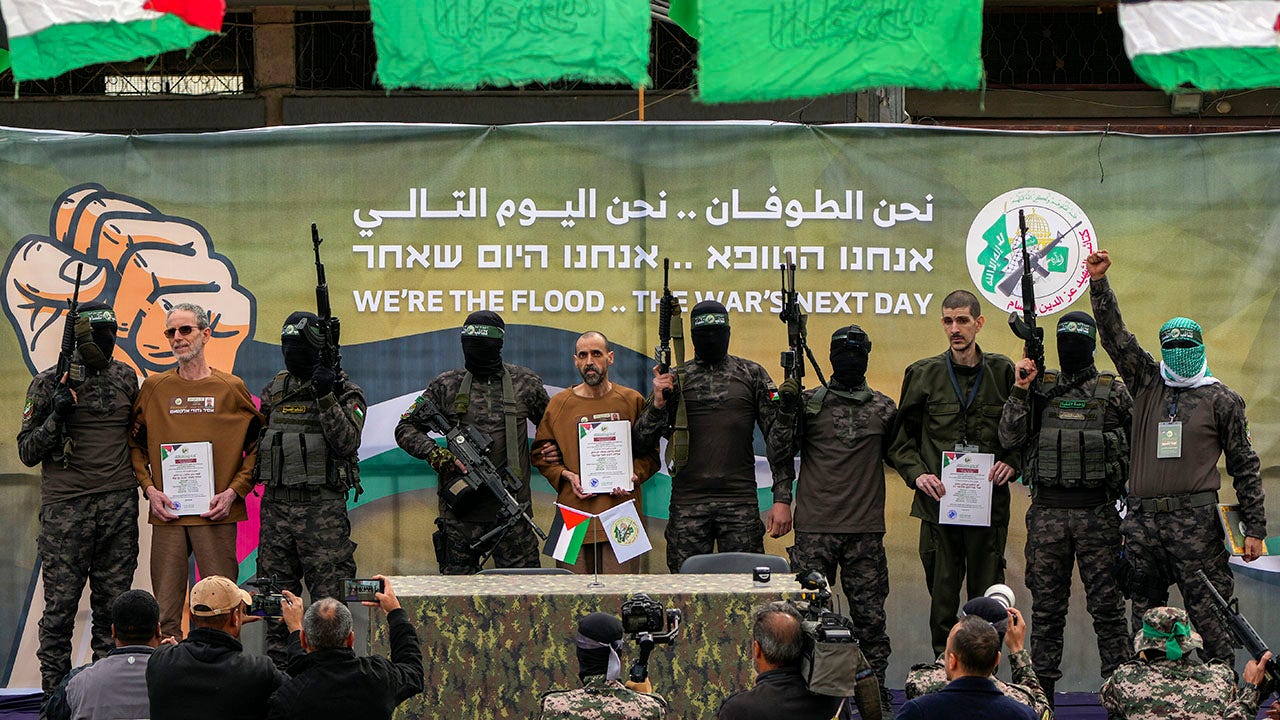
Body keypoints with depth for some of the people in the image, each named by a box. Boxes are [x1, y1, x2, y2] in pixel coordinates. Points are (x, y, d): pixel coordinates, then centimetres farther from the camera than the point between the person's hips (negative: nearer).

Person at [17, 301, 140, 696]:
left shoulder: (125, 378, 10)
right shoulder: (48, 384, -2)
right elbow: (28, 452, 0)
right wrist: (56, 416, -16)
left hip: (119, 504, 4)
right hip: (66, 508, -3)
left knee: (112, 604, 6)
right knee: (60, 606, -3)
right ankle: (54, 693, 3)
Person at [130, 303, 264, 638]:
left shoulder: (231, 388, 5)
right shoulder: (154, 388, 9)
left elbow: (258, 446, 7)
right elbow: (135, 444, 14)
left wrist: (234, 491, -5)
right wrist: (149, 488, 0)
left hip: (217, 514, -1)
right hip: (167, 513, 1)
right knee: (165, 612, 1)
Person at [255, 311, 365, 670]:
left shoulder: (344, 391, -1)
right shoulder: (274, 391, 15)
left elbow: (346, 442, -15)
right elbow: (255, 440, 24)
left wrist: (326, 398, -21)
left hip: (322, 507, -5)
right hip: (276, 505, 5)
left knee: (329, 592, -7)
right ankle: (275, 664, 13)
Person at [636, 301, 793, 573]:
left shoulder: (752, 375, 7)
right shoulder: (674, 379, 9)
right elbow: (644, 439, 9)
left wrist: (782, 499, -3)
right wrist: (658, 404, -11)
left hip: (741, 502, -1)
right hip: (687, 504, 1)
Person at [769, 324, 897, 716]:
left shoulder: (883, 407, 10)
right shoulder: (810, 401, 5)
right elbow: (781, 451, 0)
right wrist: (786, 409, -11)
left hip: (866, 530, 1)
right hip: (815, 529, -1)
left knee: (870, 614, 3)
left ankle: (876, 693, 10)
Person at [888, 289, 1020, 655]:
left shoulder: (1004, 372, 5)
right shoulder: (924, 374, 5)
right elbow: (902, 438, 11)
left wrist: (1012, 463, -6)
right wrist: (916, 473, -5)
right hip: (939, 501, 0)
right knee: (942, 594, 3)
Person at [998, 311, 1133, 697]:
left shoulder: (1114, 391, 4)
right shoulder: (1040, 388, 8)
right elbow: (1010, 439, -1)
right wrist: (1020, 390, -8)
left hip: (1098, 515, -2)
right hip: (1047, 513, 2)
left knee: (1107, 604, 0)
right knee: (1046, 606, 6)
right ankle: (1042, 691, 11)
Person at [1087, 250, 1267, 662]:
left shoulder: (1221, 399, 6)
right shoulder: (1147, 384, 13)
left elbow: (1244, 465, 6)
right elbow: (1114, 335, 9)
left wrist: (1255, 528, 2)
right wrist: (1098, 281, -2)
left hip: (1195, 519, -4)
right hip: (1143, 518, 4)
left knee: (1208, 613, -7)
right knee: (1145, 612, 8)